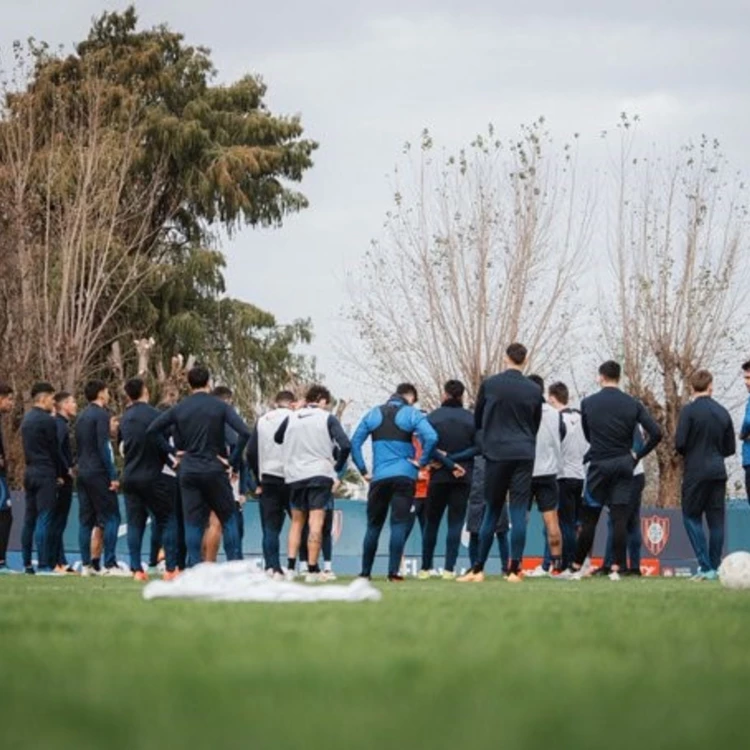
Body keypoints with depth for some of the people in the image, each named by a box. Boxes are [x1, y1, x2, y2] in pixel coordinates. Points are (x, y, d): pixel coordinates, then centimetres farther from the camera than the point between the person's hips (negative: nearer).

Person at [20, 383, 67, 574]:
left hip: (30, 472, 8)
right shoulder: (47, 420, -12)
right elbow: (54, 450, -9)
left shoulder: (27, 419, 13)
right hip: (45, 474, -8)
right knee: (45, 519, -9)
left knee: (29, 519, 9)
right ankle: (44, 564, -13)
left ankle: (27, 563, 11)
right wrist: (63, 472, 4)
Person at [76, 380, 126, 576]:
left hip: (83, 472, 8)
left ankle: (86, 565, 6)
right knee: (111, 518, -7)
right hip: (98, 472, -8)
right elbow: (103, 446, -16)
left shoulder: (82, 417, 16)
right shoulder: (101, 415, -9)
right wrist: (113, 475, -15)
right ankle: (109, 564, -12)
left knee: (86, 520, 7)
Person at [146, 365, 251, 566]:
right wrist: (234, 462, -6)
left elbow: (151, 429, 8)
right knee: (228, 518, 7)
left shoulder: (179, 409, 3)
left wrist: (173, 451, 11)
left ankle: (193, 567, 0)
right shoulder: (220, 407, -5)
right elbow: (245, 433, -15)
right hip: (215, 470, -2)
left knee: (193, 522, 5)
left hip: (188, 471, 2)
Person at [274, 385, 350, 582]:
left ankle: (291, 567, 6)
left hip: (294, 475, 4)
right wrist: (337, 469, 2)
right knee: (316, 522, -4)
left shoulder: (291, 418, 9)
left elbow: (277, 439, 24)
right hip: (320, 473, -4)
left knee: (297, 521, 15)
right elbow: (345, 445, -11)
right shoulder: (327, 418, -2)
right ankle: (312, 570, -8)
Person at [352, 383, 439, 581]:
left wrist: (363, 470, 9)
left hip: (379, 477, 3)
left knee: (373, 525, 12)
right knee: (399, 524, -4)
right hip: (404, 476, -3)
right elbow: (431, 437, -17)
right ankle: (393, 571, -13)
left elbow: (355, 442, 7)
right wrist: (422, 462, -5)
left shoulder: (373, 414, 12)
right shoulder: (412, 414, -1)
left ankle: (365, 572, 14)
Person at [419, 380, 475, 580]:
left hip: (438, 476, 0)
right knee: (456, 523, 2)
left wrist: (447, 461, -4)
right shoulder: (471, 419, 0)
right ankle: (449, 569, -7)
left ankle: (425, 568, 12)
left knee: (431, 522, 11)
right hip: (463, 478, 0)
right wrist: (455, 459, -7)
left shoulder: (432, 418, -2)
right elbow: (477, 447, -7)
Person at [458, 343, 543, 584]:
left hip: (496, 454, 0)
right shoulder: (534, 390, 3)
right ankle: (514, 570, -4)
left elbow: (477, 422, 10)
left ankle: (478, 569, 6)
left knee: (492, 511, 7)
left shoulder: (489, 385, -1)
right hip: (524, 455, 0)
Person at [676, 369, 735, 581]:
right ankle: (714, 568, 8)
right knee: (716, 520, 7)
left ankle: (705, 566, -7)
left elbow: (680, 443, -13)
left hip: (696, 471, -5)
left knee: (691, 517, 3)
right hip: (718, 472, 5)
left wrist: (687, 454, 8)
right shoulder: (722, 412, 7)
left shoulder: (689, 411, -9)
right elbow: (730, 448, 11)